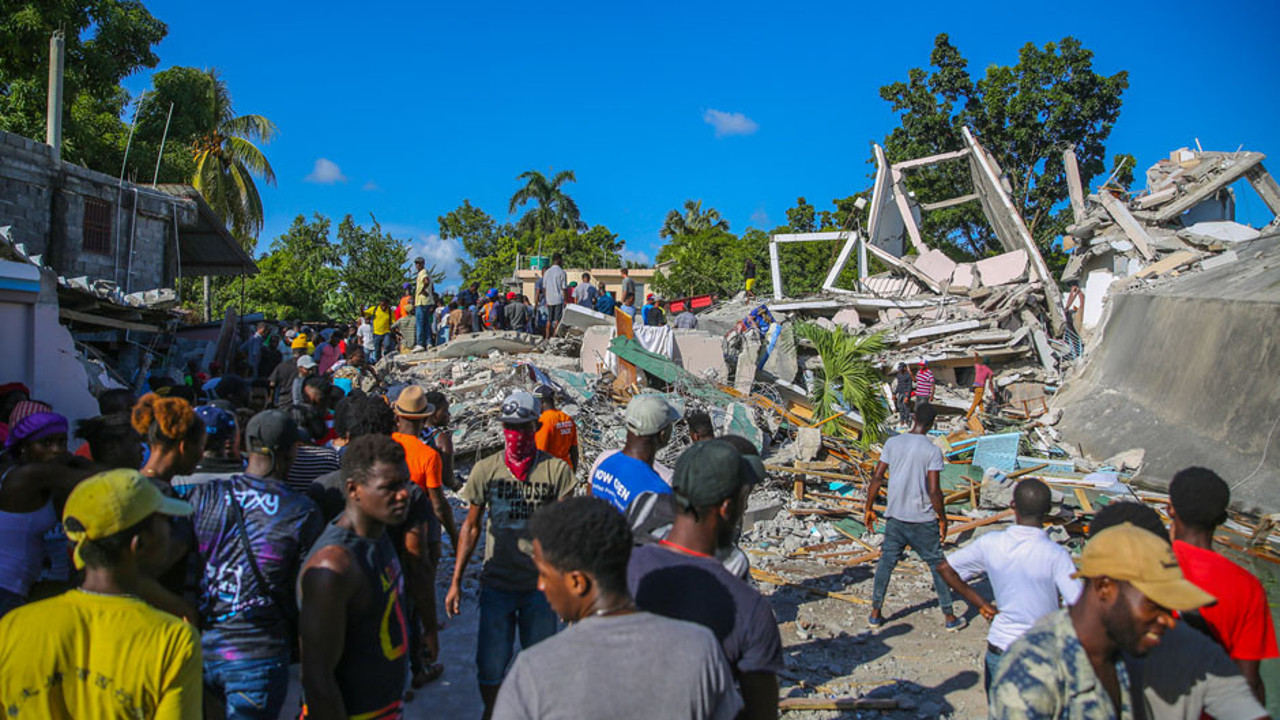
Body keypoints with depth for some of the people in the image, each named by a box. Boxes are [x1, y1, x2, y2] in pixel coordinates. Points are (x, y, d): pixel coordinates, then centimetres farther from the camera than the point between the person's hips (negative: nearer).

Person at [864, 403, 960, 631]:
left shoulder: (892, 443, -1)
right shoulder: (932, 451, -11)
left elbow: (877, 478, -1)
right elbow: (934, 491, -15)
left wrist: (869, 509, 8)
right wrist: (942, 519, -2)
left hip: (895, 517, 3)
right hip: (923, 519, -3)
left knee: (886, 562, 13)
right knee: (937, 565, 11)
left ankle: (875, 614, 15)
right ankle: (949, 617, 18)